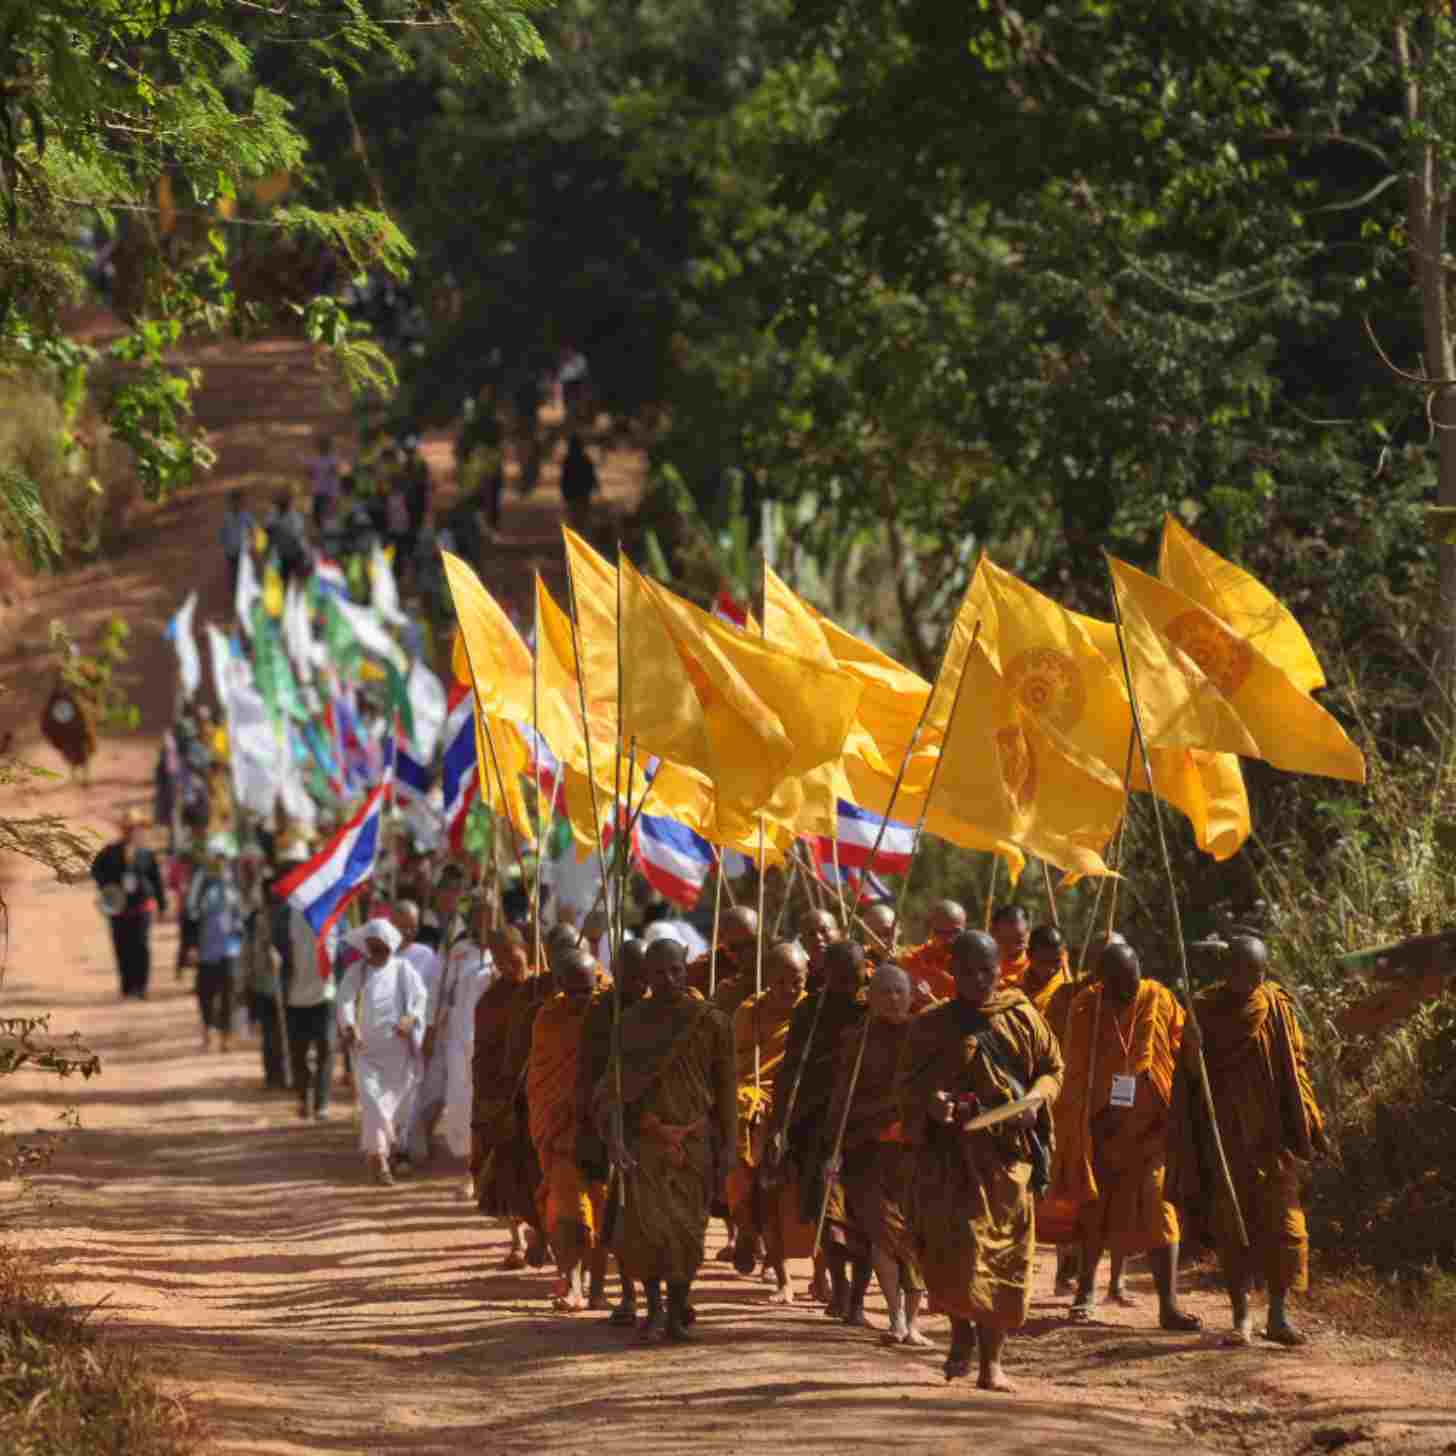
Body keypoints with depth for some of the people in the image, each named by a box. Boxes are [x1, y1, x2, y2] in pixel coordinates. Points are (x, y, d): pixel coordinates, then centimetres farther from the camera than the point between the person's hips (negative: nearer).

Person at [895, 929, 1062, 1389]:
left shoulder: (1022, 1019, 8)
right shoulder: (930, 1025, 5)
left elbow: (1052, 1067, 15)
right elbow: (905, 1084, 6)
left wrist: (1036, 1099, -6)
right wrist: (929, 1103, -16)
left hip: (1005, 1149, 1)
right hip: (947, 1149, -1)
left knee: (1002, 1254, 0)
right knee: (952, 1246, -15)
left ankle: (991, 1360, 9)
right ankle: (962, 1331, 12)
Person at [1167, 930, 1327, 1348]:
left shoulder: (1277, 1006, 2)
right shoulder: (1207, 1010, -1)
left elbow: (1295, 1067, 6)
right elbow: (1194, 1071, 0)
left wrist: (1310, 1126, 2)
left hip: (1272, 1137, 1)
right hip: (1225, 1137, -1)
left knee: (1282, 1221, -4)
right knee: (1231, 1225, 2)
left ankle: (1278, 1314, 3)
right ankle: (1241, 1317, 9)